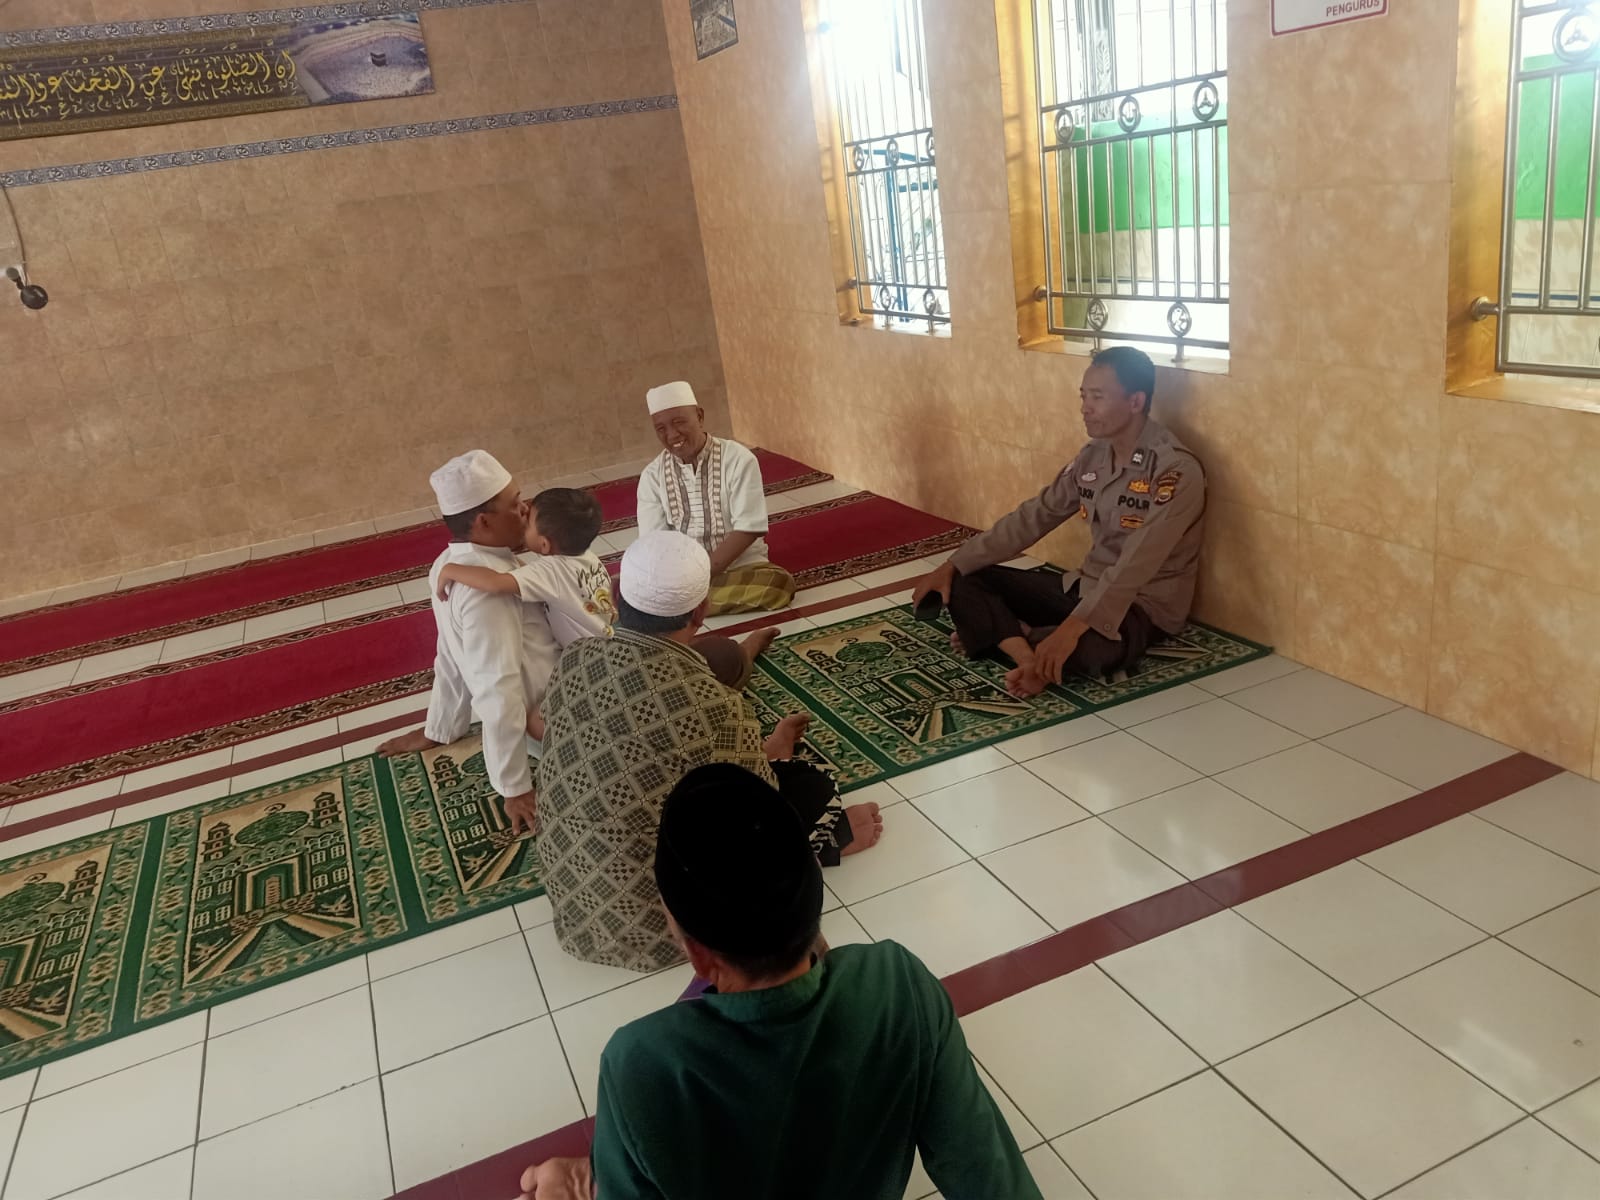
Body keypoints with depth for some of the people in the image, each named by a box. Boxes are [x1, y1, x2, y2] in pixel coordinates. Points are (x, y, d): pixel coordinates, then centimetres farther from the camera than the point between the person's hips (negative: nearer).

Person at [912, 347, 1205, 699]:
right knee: (966, 581, -3)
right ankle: (1029, 656, -27)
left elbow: (1136, 564, -30)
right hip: (1084, 586, 7)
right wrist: (952, 565, -2)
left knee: (1098, 648, -43)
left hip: (1144, 602, -7)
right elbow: (1030, 518, 5)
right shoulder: (1091, 457, 4)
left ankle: (1003, 634, -15)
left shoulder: (1176, 470, -20)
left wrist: (1074, 627, -39)